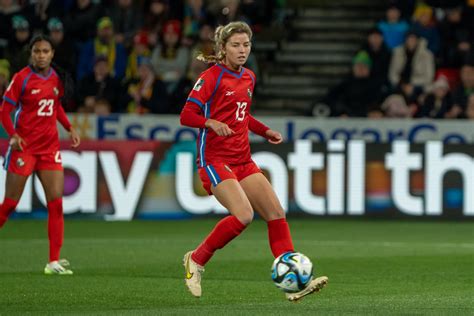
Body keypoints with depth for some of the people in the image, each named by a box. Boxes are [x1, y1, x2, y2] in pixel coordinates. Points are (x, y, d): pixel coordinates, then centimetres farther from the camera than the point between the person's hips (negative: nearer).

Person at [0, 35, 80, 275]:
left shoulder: (56, 78, 6)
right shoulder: (22, 78, -9)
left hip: (50, 146, 4)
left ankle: (54, 261, -4)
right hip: (24, 146, -4)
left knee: (56, 203, -5)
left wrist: (69, 128, 8)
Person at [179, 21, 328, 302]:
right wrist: (212, 123, -30)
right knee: (244, 215, -23)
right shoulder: (212, 77, -9)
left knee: (276, 213, -3)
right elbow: (187, 115, -12)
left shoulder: (248, 78, 14)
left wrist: (266, 131, 15)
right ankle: (196, 260, -3)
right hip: (215, 160, -8)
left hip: (243, 160, 8)